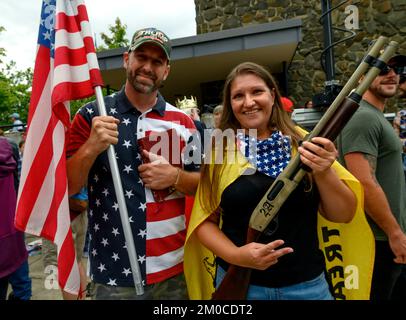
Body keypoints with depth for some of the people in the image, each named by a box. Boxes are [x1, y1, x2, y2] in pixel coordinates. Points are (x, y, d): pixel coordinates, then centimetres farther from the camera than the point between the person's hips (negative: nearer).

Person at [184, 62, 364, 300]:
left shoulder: (303, 142, -4)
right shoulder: (219, 151, -6)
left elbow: (344, 215, -4)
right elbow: (204, 220, -2)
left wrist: (324, 173, -20)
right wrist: (235, 255, -17)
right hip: (238, 282, 0)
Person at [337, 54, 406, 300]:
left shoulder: (377, 118, 15)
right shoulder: (362, 117, -18)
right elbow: (364, 183, -25)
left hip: (385, 235, 10)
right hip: (377, 238, -10)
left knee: (385, 293, 22)